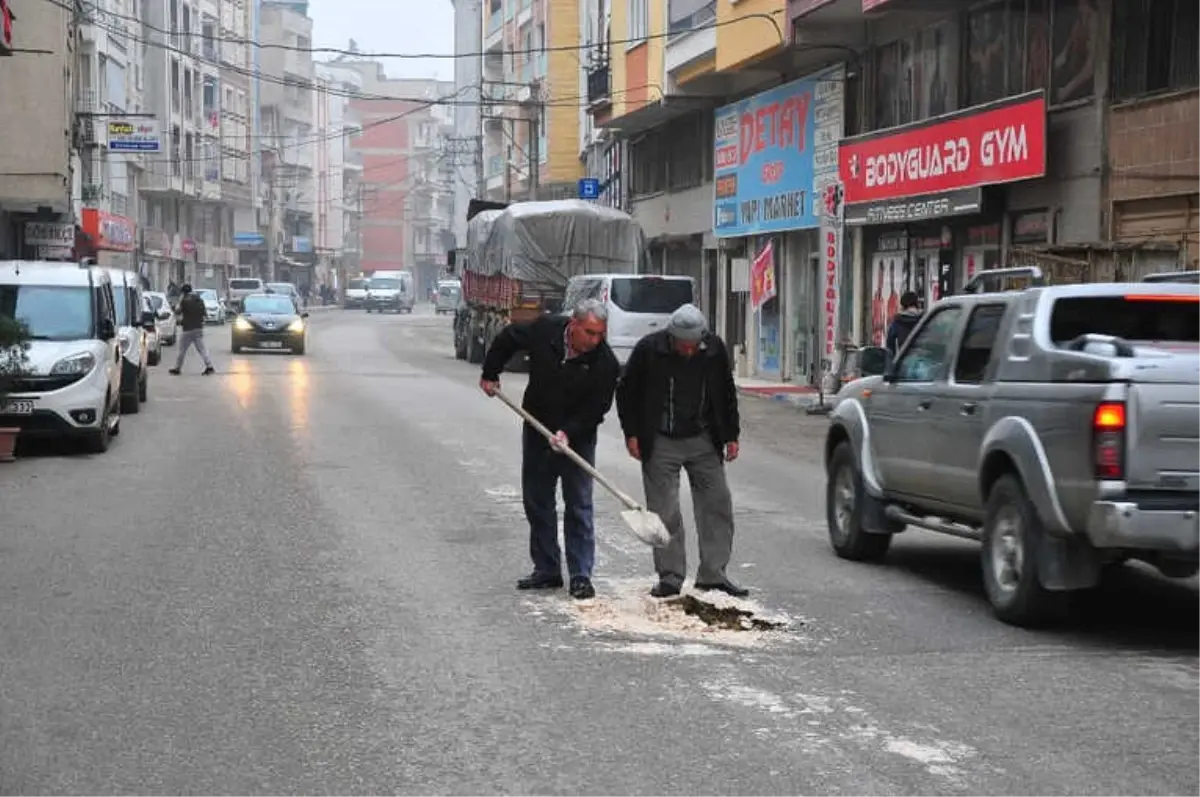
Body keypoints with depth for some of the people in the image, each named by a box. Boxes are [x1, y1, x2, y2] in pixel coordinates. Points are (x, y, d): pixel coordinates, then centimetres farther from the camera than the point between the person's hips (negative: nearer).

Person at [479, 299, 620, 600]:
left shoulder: (605, 363, -21)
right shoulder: (545, 330, -14)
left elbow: (596, 409, -18)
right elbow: (507, 338, 6)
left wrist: (569, 432, -30)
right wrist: (490, 374, 10)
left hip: (578, 438, -3)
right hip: (537, 432, 3)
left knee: (579, 506, -5)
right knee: (537, 503, 8)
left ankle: (581, 576, -1)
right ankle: (546, 570, 18)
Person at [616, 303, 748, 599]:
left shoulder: (715, 349, -5)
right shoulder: (648, 349, -13)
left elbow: (727, 395, 9)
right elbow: (626, 393, -2)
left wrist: (731, 436, 7)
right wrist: (631, 434, -6)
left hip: (703, 441, 3)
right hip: (661, 444, -3)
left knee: (717, 504, 3)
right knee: (664, 512, -3)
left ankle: (712, 574, 12)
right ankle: (670, 577, 7)